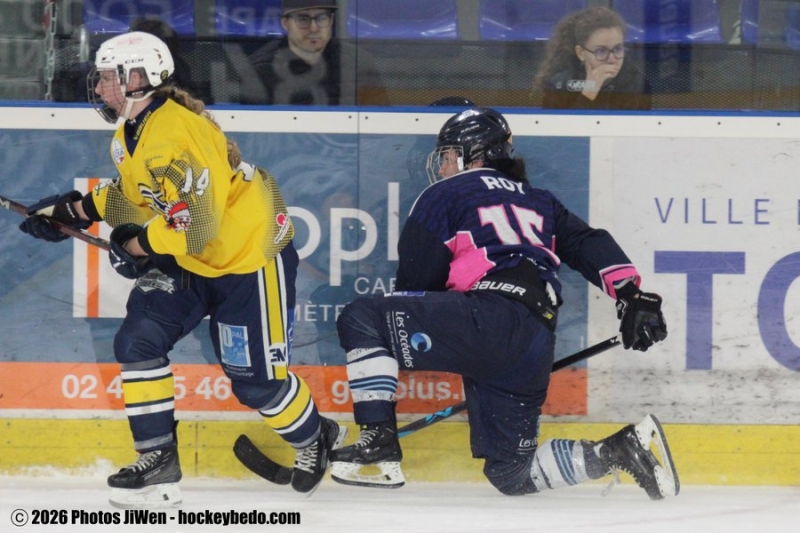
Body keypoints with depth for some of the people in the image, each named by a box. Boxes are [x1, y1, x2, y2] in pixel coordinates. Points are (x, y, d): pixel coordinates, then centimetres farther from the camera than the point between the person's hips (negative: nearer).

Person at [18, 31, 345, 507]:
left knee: (255, 379, -2)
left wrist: (137, 244, -23)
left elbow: (197, 222, -34)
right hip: (185, 262, 10)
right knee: (138, 342, -4)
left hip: (249, 257, -10)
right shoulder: (133, 131, 2)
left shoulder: (177, 134, -31)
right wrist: (75, 210, 9)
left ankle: (317, 438, 26)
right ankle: (158, 460, 2)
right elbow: (134, 190, 19)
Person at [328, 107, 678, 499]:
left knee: (361, 320, -2)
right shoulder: (538, 203, 32)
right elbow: (590, 245, 17)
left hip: (491, 321, -7)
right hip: (536, 356, 8)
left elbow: (415, 283, 10)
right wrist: (630, 293, 5)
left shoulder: (445, 195, 13)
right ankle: (624, 449, 1)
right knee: (509, 472, 15)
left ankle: (379, 446, -14)